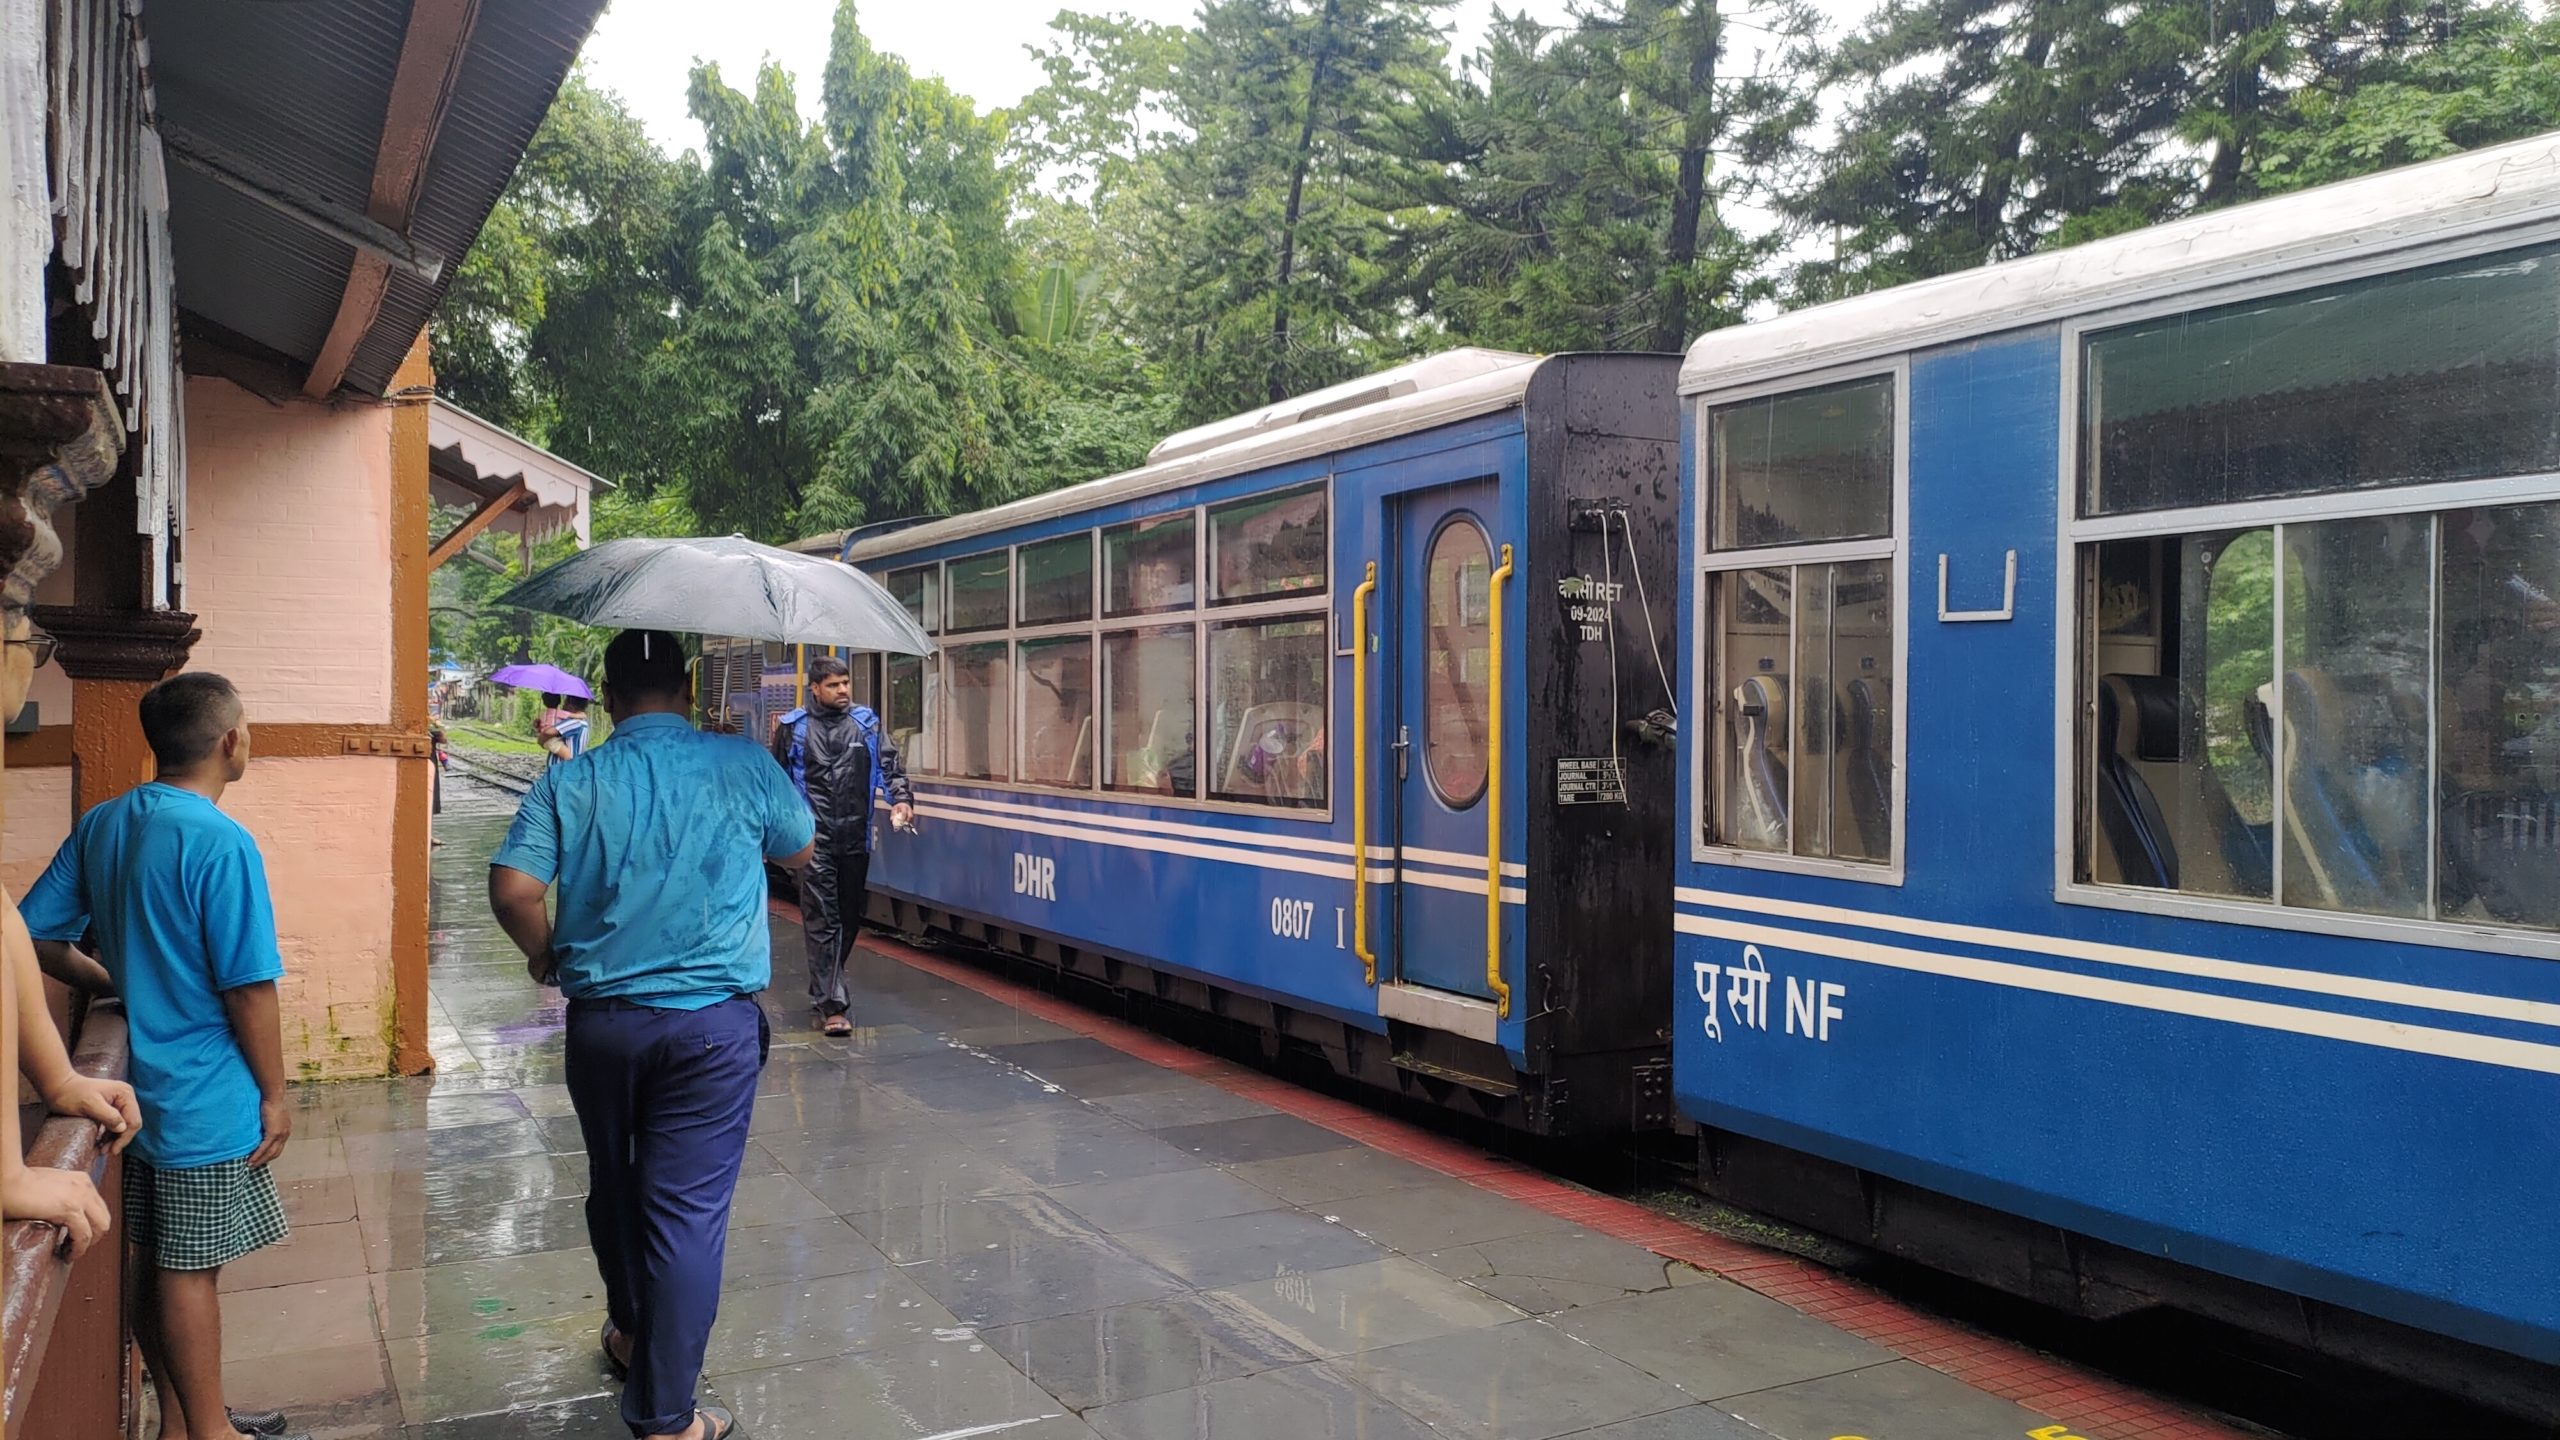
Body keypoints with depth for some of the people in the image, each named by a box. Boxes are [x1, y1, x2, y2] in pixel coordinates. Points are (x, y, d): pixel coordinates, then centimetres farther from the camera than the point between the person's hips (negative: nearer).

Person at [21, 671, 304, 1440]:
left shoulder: (100, 824, 3)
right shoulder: (221, 843, -21)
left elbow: (35, 932, 8)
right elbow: (248, 988, -19)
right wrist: (275, 1093, -10)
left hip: (134, 1084, 8)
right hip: (204, 1097, -8)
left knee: (153, 1261, 16)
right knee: (191, 1268, 3)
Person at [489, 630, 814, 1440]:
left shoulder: (569, 783, -3)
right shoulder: (744, 766, -4)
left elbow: (513, 891, -11)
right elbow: (799, 852, 11)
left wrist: (546, 954, 8)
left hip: (601, 1018, 3)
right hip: (714, 1020, -2)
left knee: (614, 1184, 23)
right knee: (689, 1209, 1)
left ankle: (630, 1335, 45)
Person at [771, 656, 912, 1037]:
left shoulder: (867, 723, 9)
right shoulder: (793, 728, 3)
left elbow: (890, 765, 3)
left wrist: (901, 798, -15)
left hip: (855, 838, 3)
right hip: (814, 840, -3)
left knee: (850, 917, 13)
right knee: (821, 920, -7)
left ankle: (824, 987, 32)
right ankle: (832, 1005, -6)